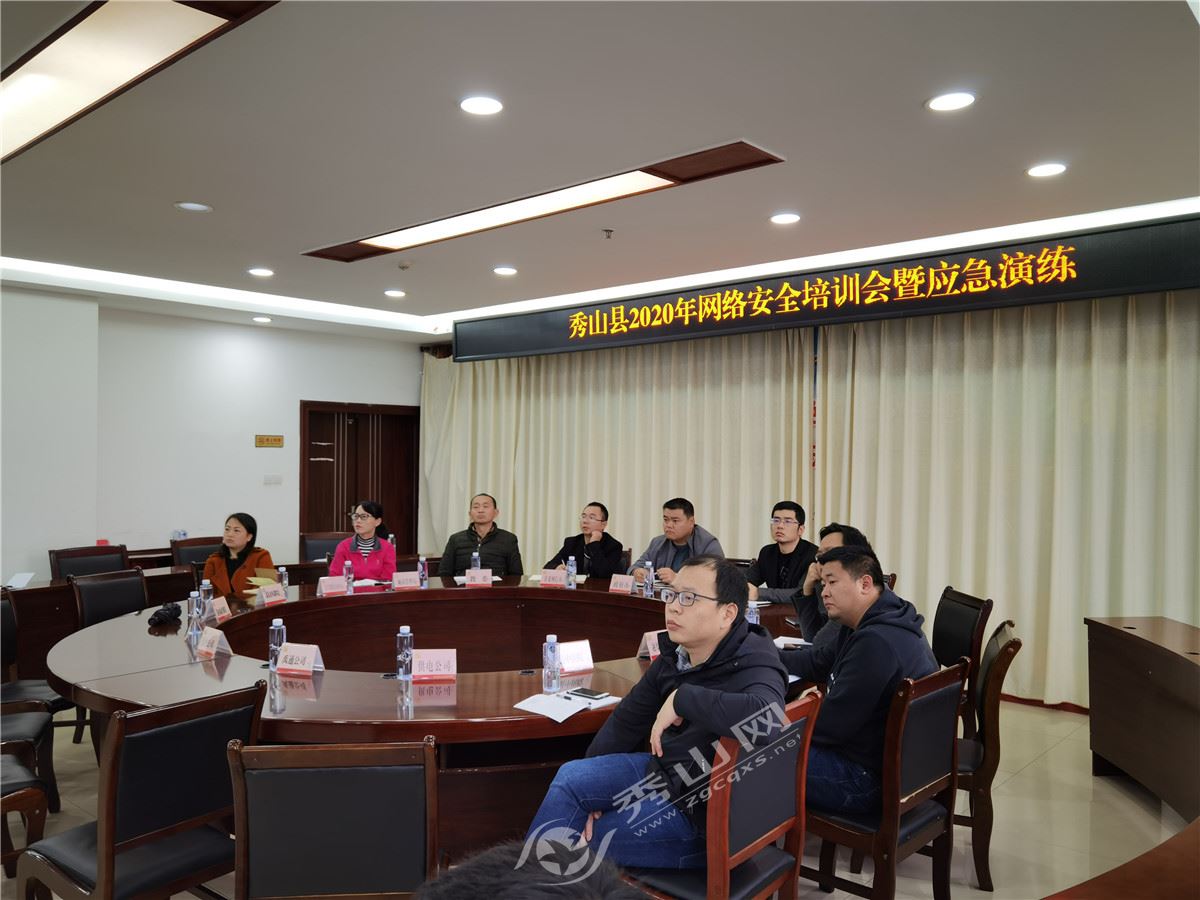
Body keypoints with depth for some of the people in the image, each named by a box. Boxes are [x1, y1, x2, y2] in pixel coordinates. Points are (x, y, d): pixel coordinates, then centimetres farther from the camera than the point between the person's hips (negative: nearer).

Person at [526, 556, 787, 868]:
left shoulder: (752, 668, -27)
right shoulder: (675, 656, -3)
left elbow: (768, 716, -51)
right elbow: (626, 721, 7)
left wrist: (682, 699, -39)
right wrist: (590, 786, 3)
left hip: (704, 812, -7)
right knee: (569, 778, -3)